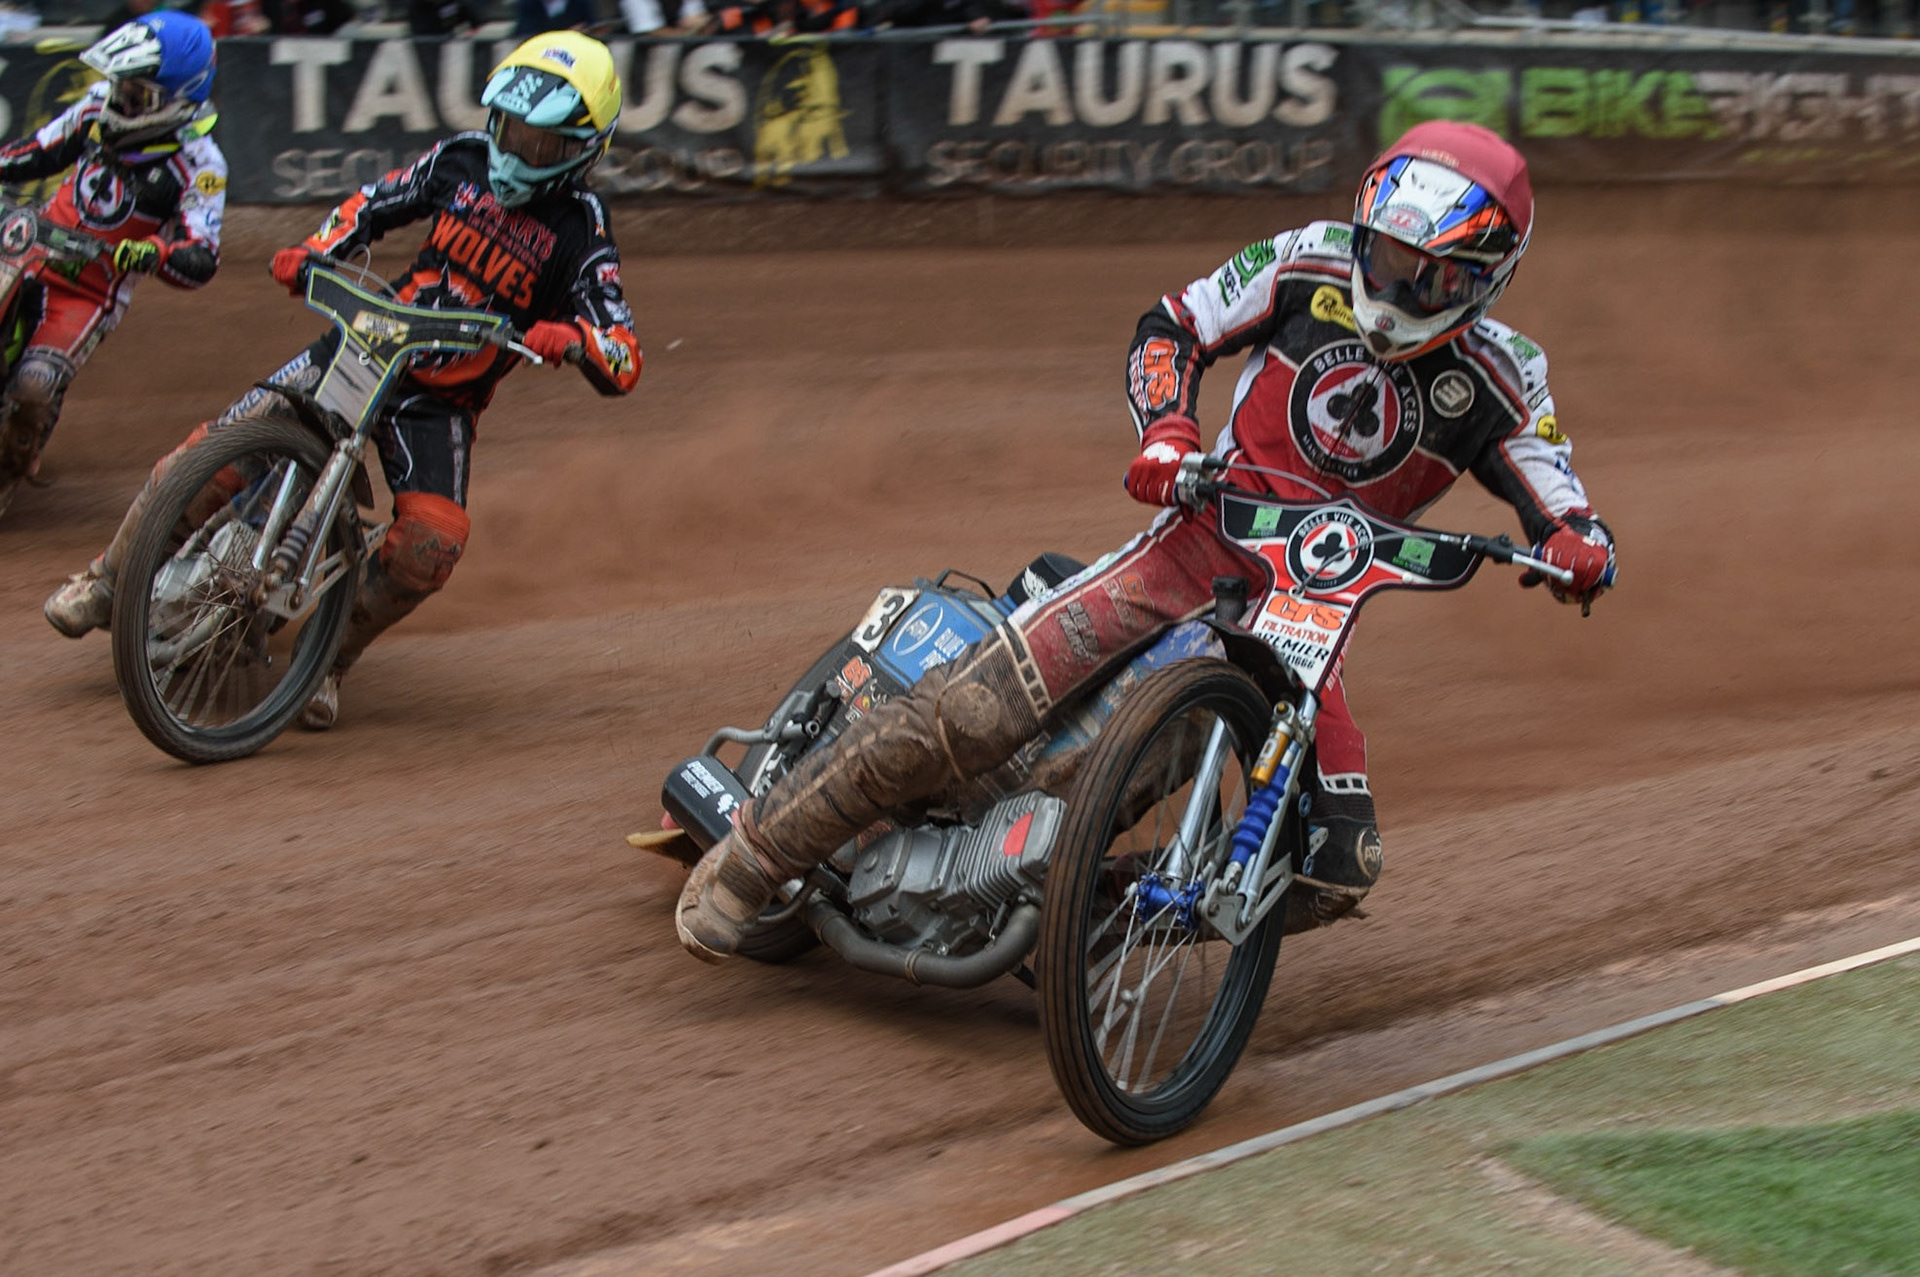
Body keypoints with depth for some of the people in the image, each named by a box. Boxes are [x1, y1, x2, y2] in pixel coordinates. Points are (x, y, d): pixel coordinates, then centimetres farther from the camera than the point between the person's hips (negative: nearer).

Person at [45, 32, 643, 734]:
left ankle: (327, 656, -4)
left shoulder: (579, 233, -10)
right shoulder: (463, 161, 1)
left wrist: (571, 340, -39)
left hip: (440, 404, -2)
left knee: (433, 540, -28)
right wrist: (313, 251, -2)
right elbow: (373, 203, 17)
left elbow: (624, 364, -17)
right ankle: (109, 579, 13)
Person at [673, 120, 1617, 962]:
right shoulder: (1314, 263, -5)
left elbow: (1555, 491, -6)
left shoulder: (1496, 378, -4)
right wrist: (1164, 428, -17)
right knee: (968, 709, -17)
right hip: (1202, 537, -2)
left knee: (1340, 865, -11)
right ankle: (756, 851, -3)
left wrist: (1579, 543, -31)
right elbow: (1175, 325, 3)